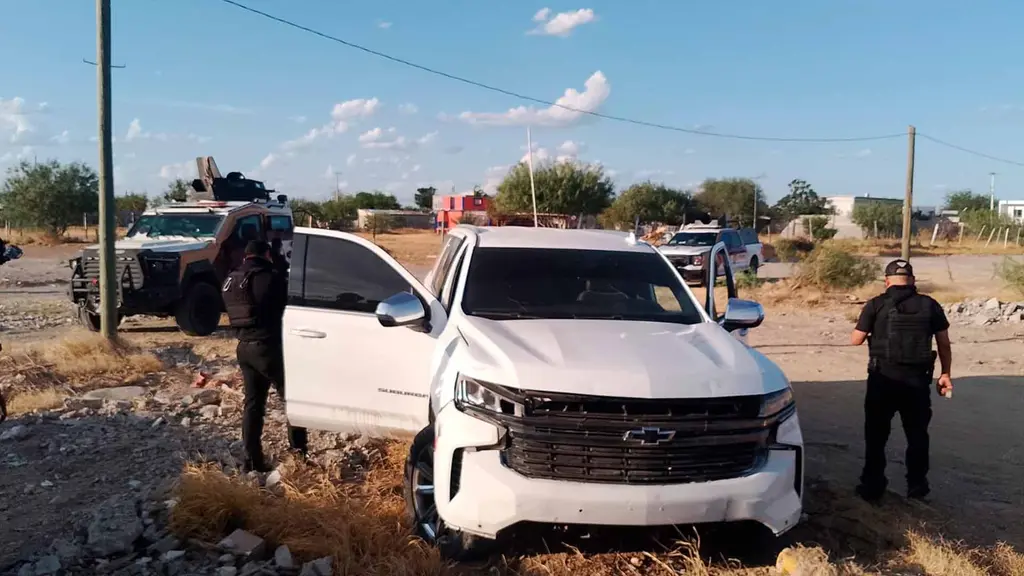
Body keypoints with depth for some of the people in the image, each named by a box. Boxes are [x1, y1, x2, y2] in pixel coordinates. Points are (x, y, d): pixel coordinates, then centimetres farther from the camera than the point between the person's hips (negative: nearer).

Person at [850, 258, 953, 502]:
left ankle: (872, 487, 14)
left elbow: (855, 340, -1)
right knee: (917, 435, 16)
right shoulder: (930, 305, 3)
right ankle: (917, 487, 24)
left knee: (876, 435, 10)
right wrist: (945, 373, 15)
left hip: (883, 377, -2)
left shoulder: (876, 305, -4)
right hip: (917, 379, 2)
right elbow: (944, 344, 6)